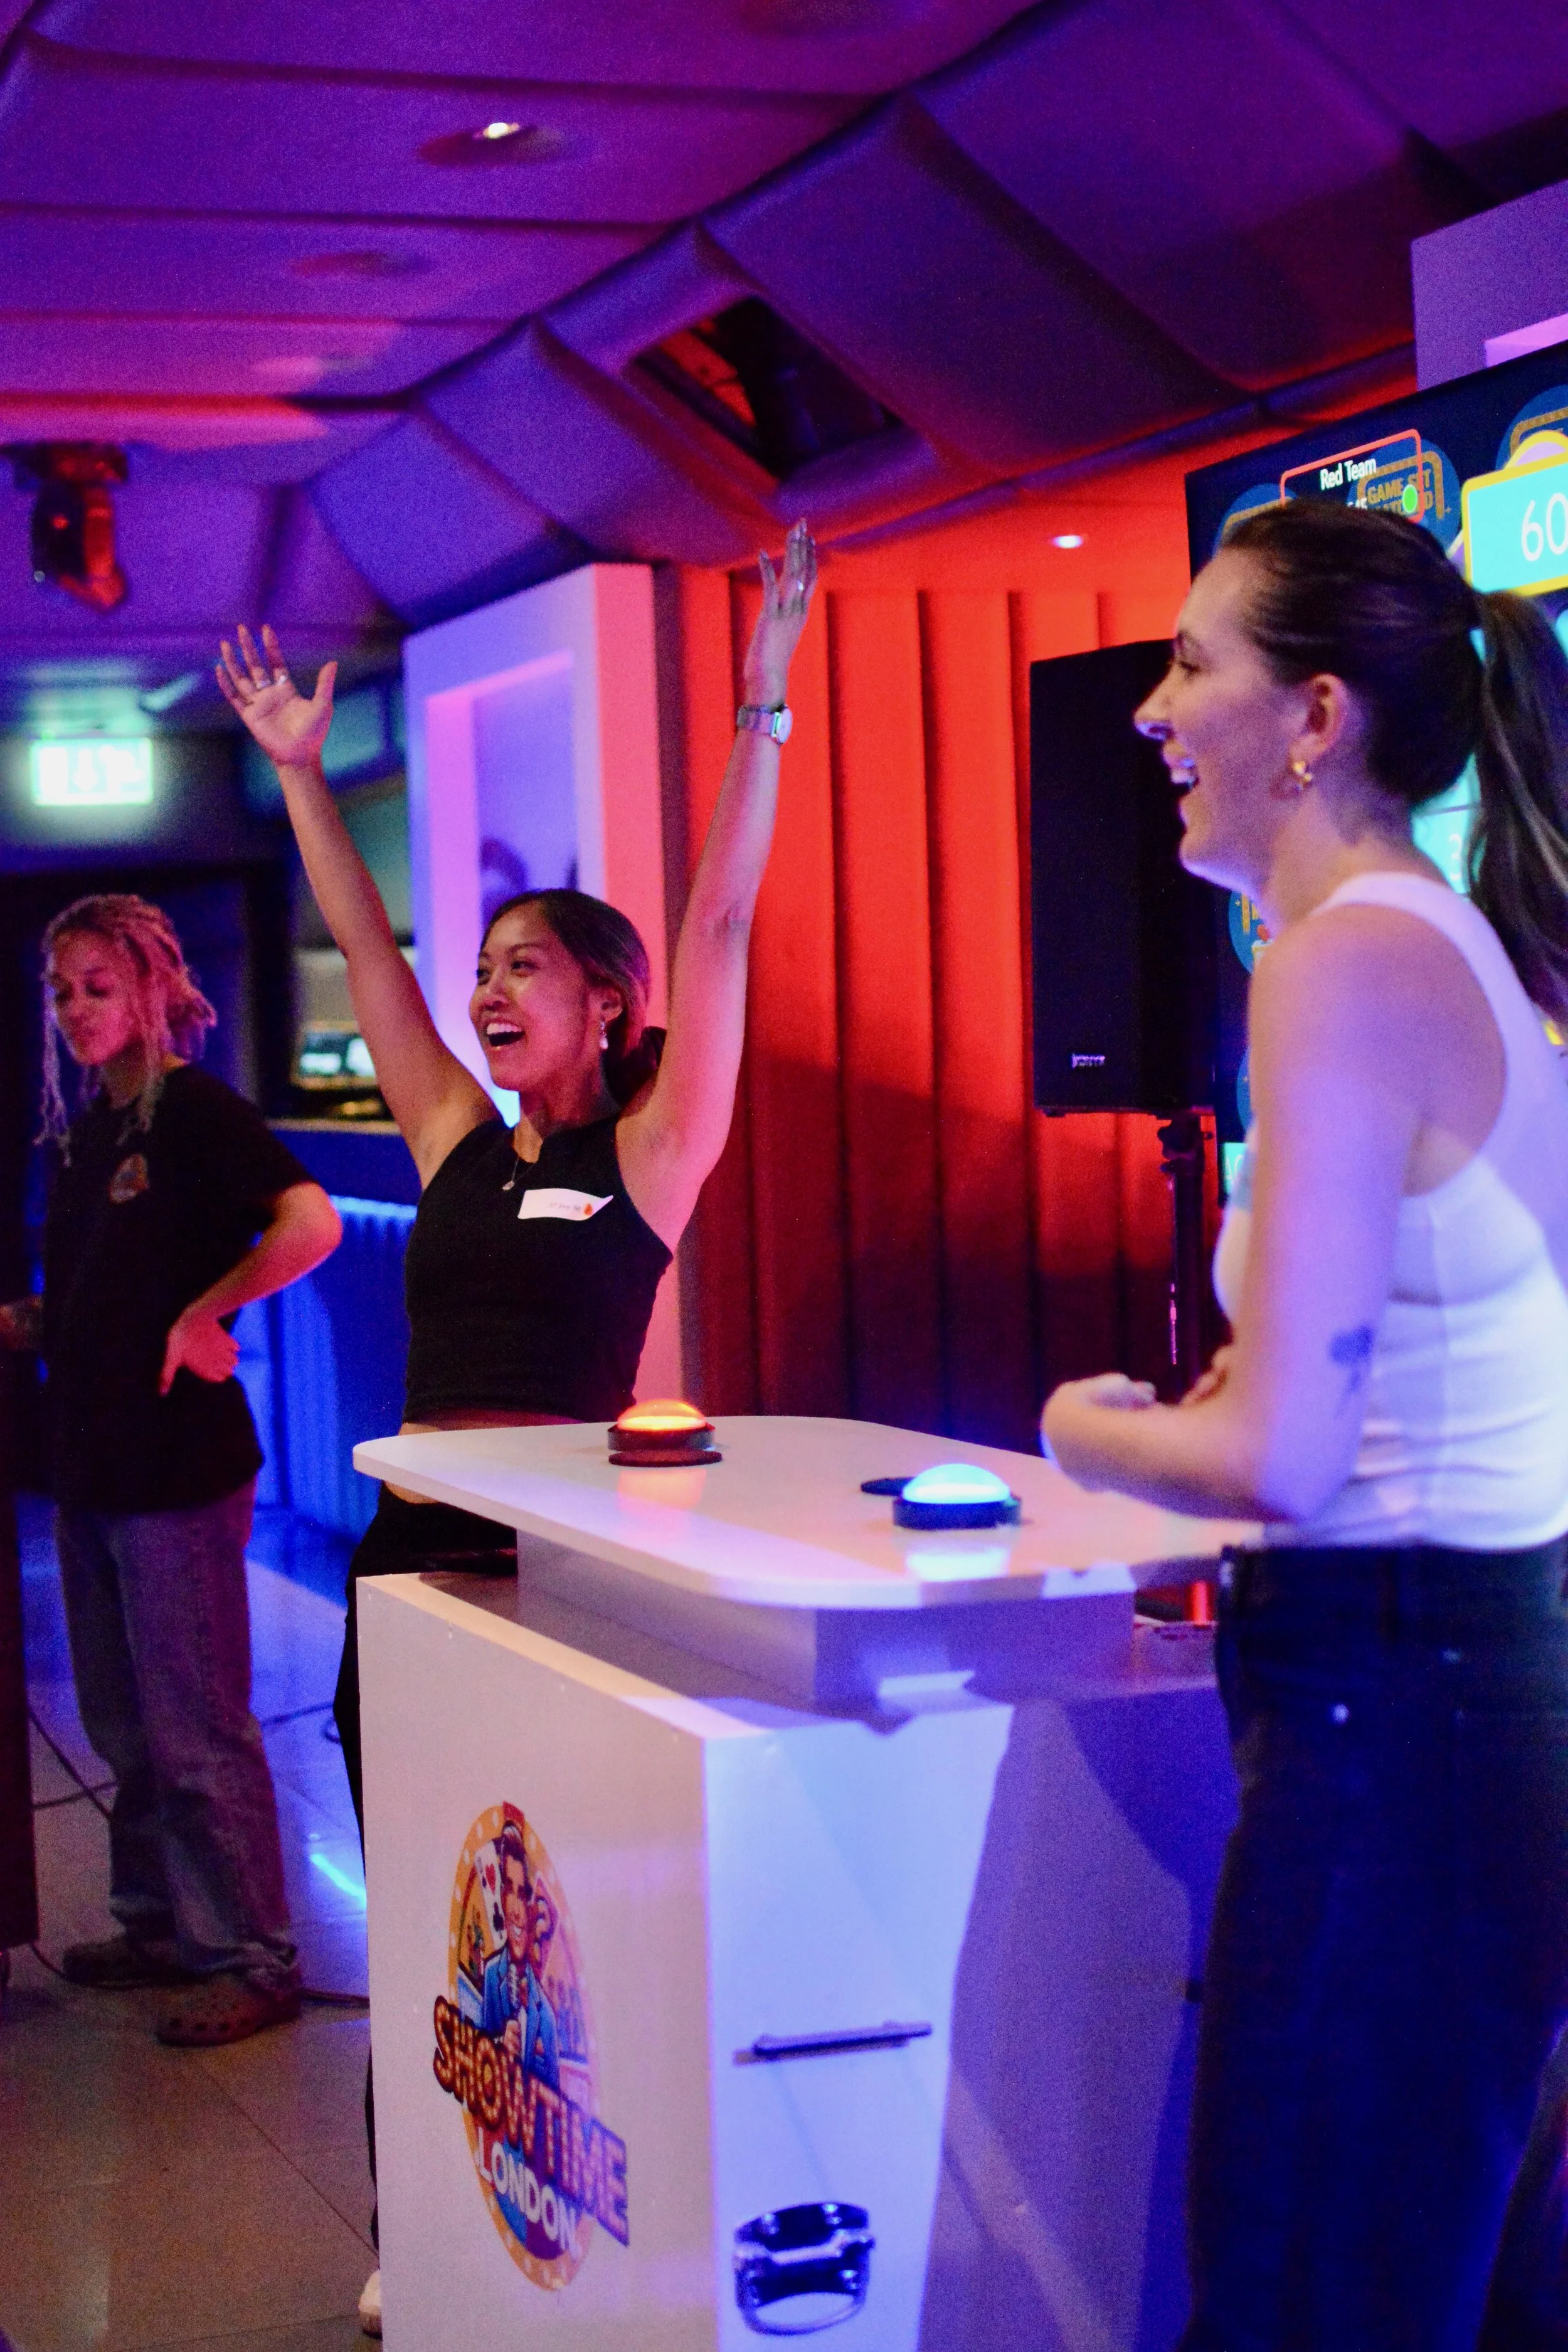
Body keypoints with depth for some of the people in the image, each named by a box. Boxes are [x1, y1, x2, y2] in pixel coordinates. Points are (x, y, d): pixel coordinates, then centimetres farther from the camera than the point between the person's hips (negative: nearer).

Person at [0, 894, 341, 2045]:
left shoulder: (194, 1110, -12)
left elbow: (310, 1224, -26)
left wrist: (204, 1313, -20)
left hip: (179, 1471, -9)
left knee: (196, 1729, -2)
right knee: (122, 1725, 17)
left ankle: (253, 1959, 8)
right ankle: (161, 1926, 30)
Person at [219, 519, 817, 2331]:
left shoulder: (645, 1155, -3)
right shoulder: (458, 1149, 10)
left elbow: (719, 934, -11)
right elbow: (365, 950, 15)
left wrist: (760, 716, -17)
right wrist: (297, 774, 16)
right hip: (410, 1547, 5)